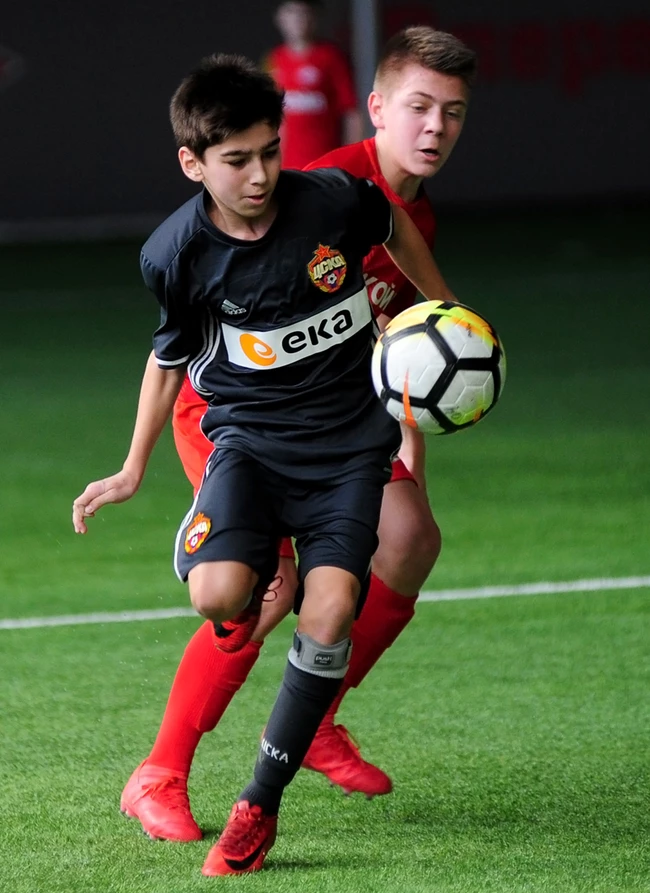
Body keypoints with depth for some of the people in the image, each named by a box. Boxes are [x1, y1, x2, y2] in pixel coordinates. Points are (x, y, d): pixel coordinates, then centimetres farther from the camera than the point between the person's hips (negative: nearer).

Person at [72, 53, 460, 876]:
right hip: (248, 435, 0)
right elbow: (170, 356, 6)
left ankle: (259, 807, -7)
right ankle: (250, 597, 16)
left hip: (348, 437, 0)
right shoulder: (176, 254, -12)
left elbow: (394, 227, 11)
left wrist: (445, 315, 20)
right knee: (216, 594, -26)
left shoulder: (335, 199, -14)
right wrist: (133, 471, 12)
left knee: (329, 610, -18)